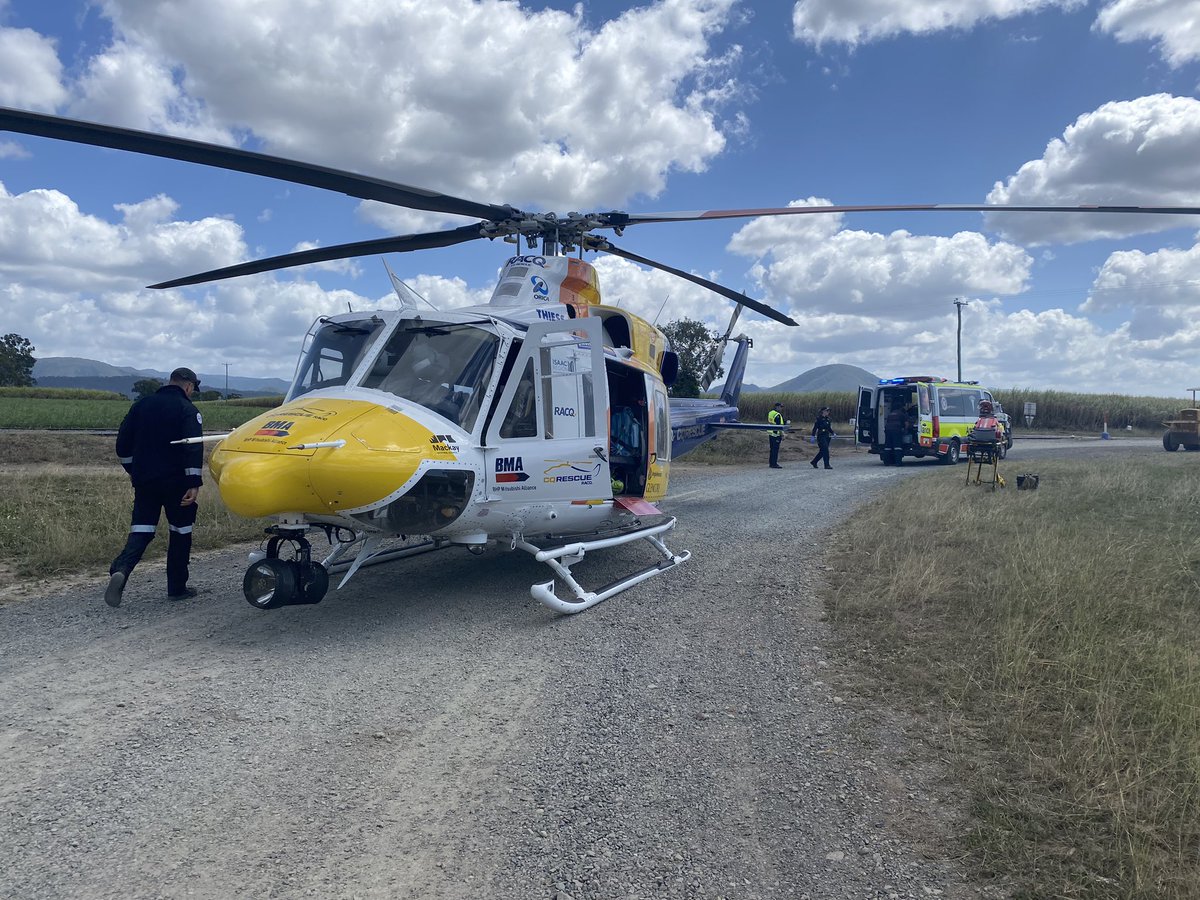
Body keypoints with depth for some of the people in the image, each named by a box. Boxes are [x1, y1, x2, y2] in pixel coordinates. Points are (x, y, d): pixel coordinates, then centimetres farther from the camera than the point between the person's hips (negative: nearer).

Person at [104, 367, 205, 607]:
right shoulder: (187, 410, -7)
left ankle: (120, 569, -20)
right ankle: (177, 588, 15)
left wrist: (131, 469, 25)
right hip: (175, 483, -4)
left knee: (141, 531, 7)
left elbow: (123, 442, 13)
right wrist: (194, 483, -20)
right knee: (180, 532, 9)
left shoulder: (142, 405, 10)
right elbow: (194, 448, -19)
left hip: (144, 480, 4)